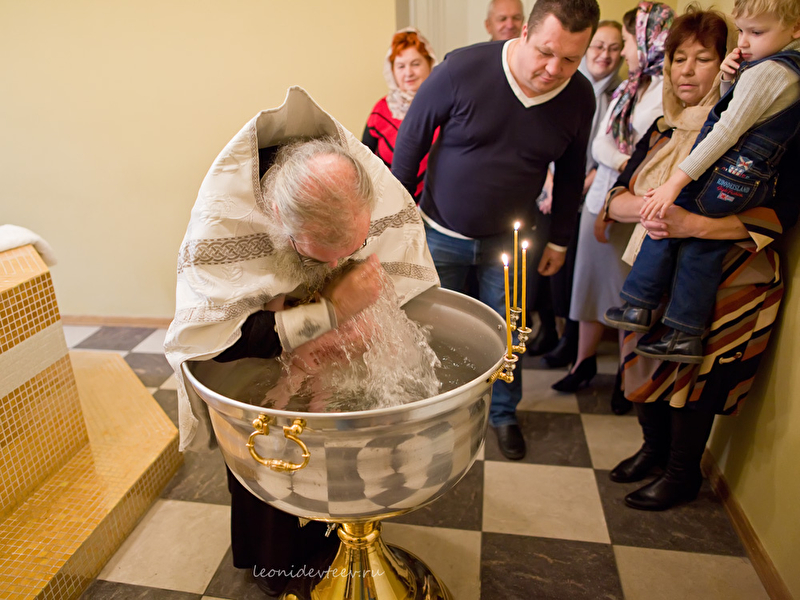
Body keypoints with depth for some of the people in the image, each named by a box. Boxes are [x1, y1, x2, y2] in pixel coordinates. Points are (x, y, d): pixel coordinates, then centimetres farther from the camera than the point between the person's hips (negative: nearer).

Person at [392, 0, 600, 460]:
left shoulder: (580, 98, -9)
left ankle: (505, 413, 39)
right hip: (442, 233, -1)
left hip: (509, 240, 2)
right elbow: (412, 138, -8)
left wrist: (560, 239, 11)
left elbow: (571, 172, 7)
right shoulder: (463, 69, -20)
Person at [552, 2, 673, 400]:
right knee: (592, 279, 13)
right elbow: (599, 145, 2)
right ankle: (585, 362, 28)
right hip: (602, 198, 7)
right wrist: (627, 164, -12)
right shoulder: (625, 90, 13)